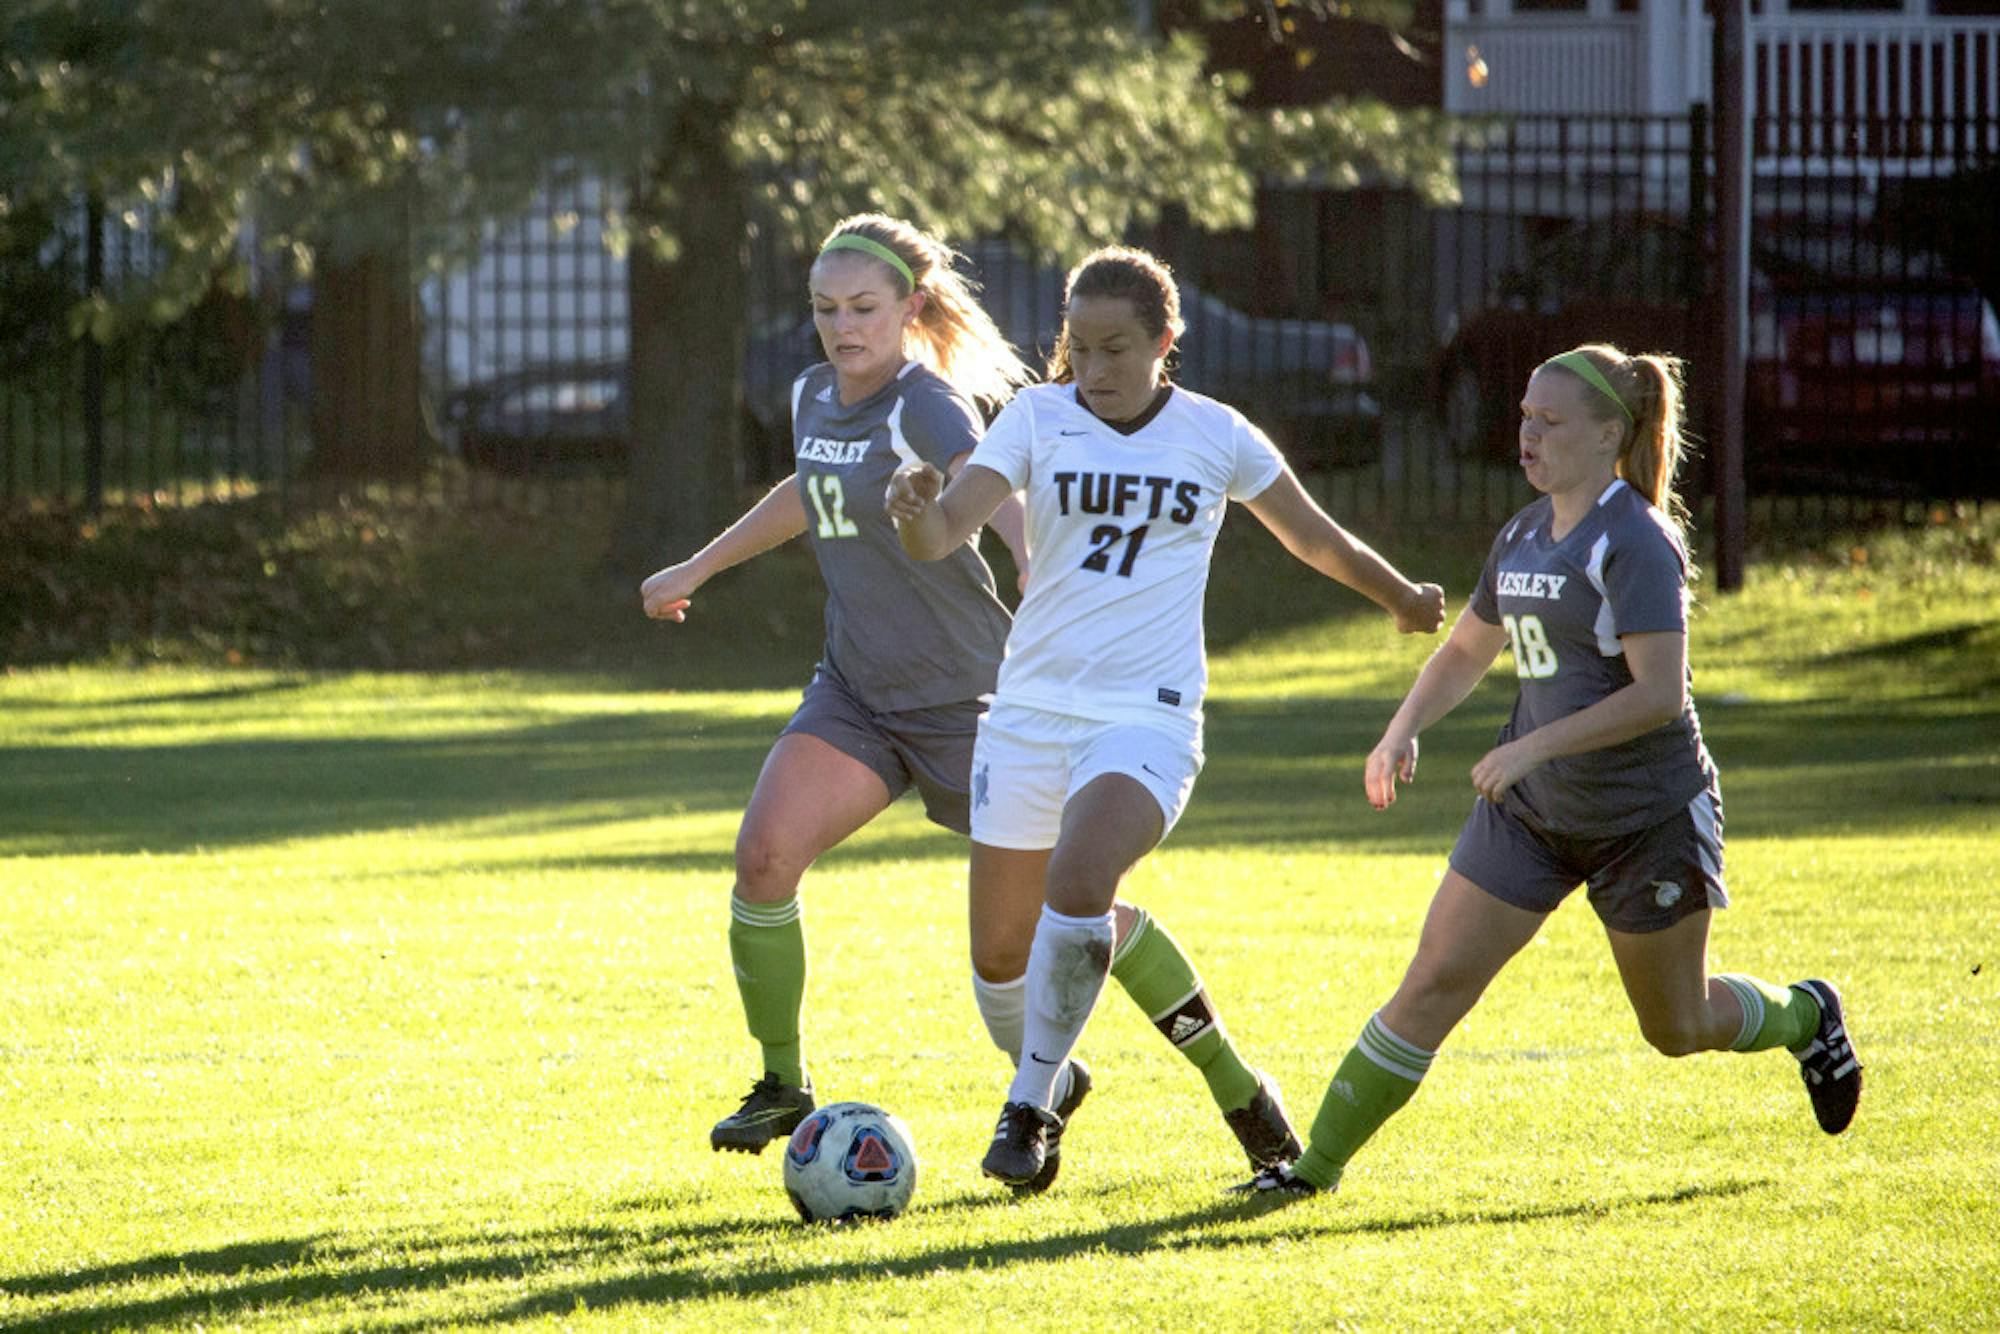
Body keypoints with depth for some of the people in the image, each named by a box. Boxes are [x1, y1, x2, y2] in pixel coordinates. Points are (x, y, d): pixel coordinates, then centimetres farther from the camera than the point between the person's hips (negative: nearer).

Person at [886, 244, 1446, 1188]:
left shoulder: (1215, 437, 1)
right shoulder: (1038, 418, 0)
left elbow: (1314, 540, 19)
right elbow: (943, 536, -13)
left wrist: (1405, 600, 32)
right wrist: (915, 511, -36)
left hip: (1146, 713, -2)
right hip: (1031, 709, 2)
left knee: (1078, 881, -29)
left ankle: (1031, 1109, -16)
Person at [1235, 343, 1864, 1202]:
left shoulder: (1634, 542, -18)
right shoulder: (1523, 537, 6)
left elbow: (1658, 695, -26)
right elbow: (1466, 652, 21)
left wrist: (1533, 746, -28)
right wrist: (1404, 729, 3)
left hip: (1648, 819, -6)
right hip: (1532, 811, 6)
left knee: (1679, 1028, 10)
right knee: (1433, 984, -5)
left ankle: (1803, 1016, 41)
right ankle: (1318, 1165, -2)